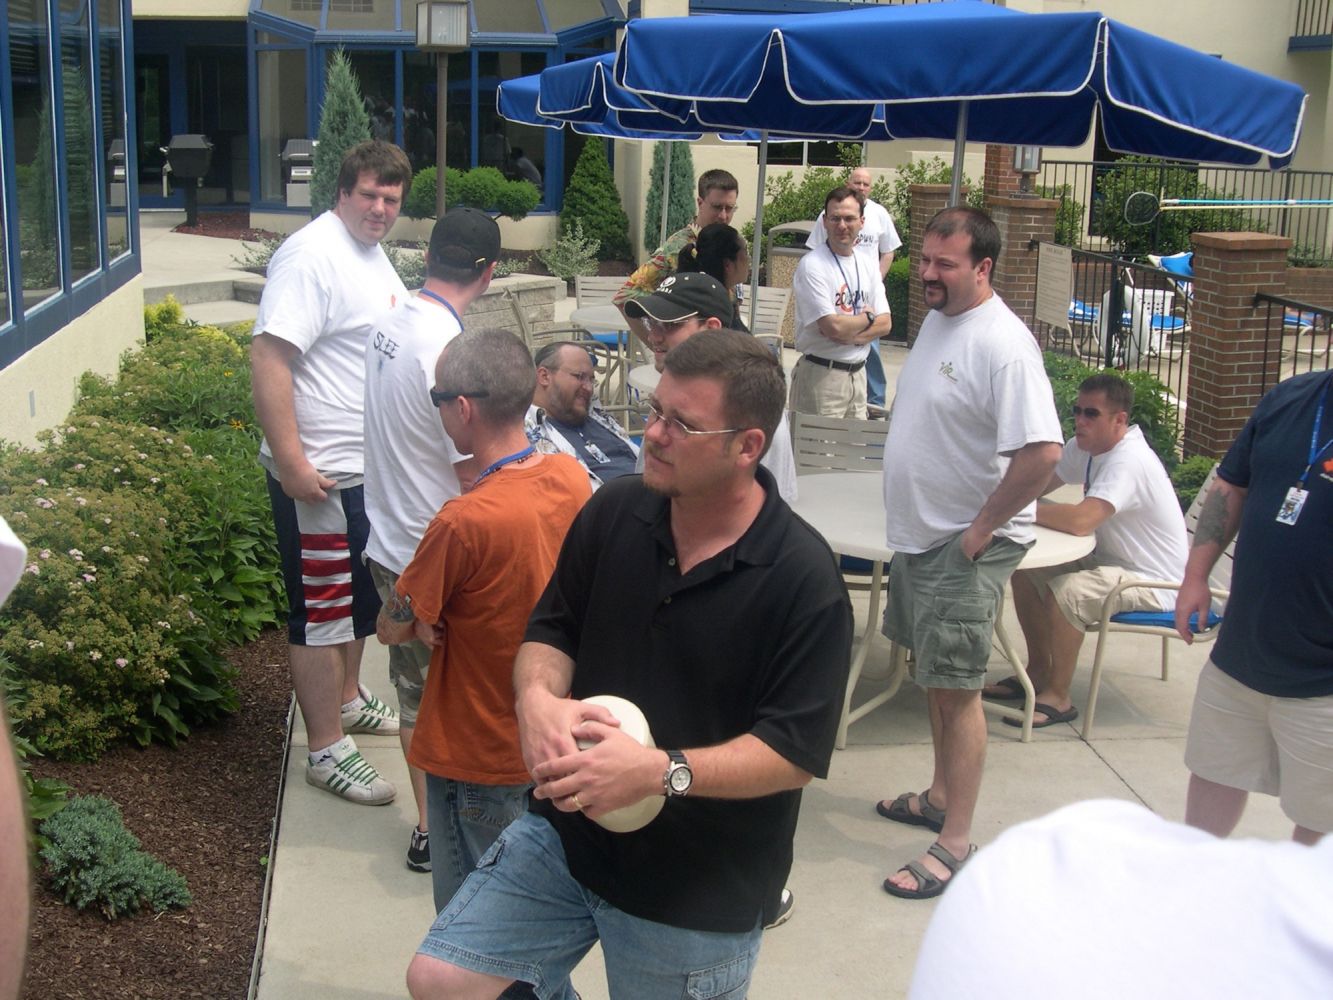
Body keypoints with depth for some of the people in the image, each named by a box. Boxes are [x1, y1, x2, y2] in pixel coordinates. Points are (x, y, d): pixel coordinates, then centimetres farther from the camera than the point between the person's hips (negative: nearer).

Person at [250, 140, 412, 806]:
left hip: (369, 468, 10)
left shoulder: (371, 254, 13)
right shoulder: (312, 255, -18)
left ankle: (347, 700, 41)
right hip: (319, 474, -10)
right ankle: (327, 750, 9)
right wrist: (291, 463, -28)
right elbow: (268, 357, -25)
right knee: (322, 610, -1)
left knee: (361, 596, 23)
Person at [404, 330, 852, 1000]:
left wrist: (661, 772, -31)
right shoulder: (614, 512, -3)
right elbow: (550, 630, 7)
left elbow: (796, 752, -19)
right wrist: (538, 698, -16)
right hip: (567, 832, 4)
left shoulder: (803, 579, -19)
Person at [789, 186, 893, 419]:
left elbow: (885, 323, 5)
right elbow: (833, 328, -19)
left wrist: (850, 334, -13)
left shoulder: (867, 267, 11)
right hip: (822, 373, -7)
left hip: (858, 372, 7)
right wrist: (867, 317, -1)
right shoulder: (812, 266, -11)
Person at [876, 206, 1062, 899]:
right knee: (934, 677, 21)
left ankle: (955, 845, 6)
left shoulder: (1001, 343, -23)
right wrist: (918, 520, 14)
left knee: (957, 691, -3)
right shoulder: (937, 318, 7)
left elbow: (1042, 452, -30)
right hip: (919, 533, 9)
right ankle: (941, 797, 37)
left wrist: (980, 531, -21)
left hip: (966, 548, -9)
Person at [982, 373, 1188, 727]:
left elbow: (1081, 521, -39)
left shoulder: (1128, 461, -27)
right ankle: (1038, 671, 14)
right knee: (1025, 572, 3)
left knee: (1065, 591, -30)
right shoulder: (1085, 446, 2)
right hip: (1108, 561, 10)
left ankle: (1058, 698, -15)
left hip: (1152, 582, -10)